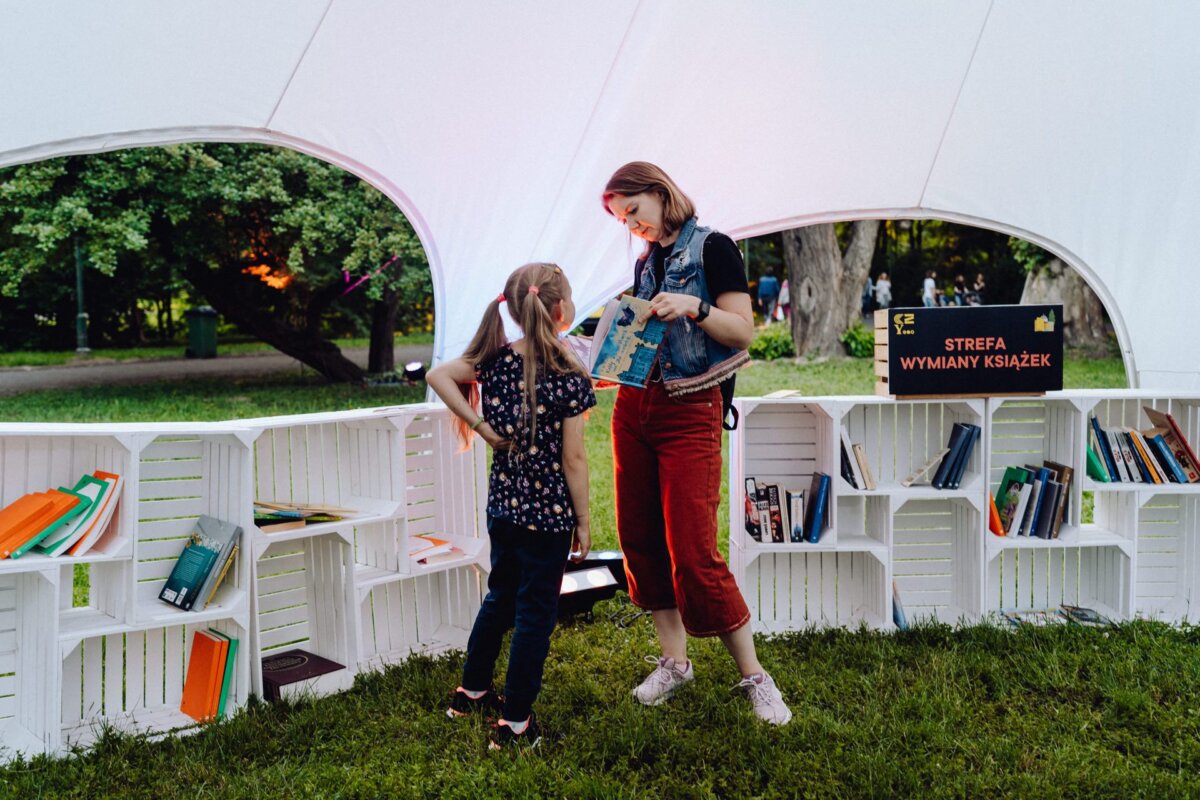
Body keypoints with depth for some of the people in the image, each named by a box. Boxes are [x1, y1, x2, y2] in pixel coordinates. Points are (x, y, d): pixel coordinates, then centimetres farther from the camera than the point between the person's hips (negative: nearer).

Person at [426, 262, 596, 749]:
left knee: (499, 598, 24)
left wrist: (481, 426, -3)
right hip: (549, 512, -6)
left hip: (503, 503, 6)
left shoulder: (498, 359, -3)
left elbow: (438, 375, -2)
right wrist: (583, 522, -4)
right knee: (535, 614, 6)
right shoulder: (570, 379, -17)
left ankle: (471, 692, 37)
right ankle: (514, 725, 13)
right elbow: (573, 459, -15)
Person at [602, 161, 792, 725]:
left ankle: (753, 675, 5)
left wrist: (694, 307, -24)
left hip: (689, 412, -7)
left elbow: (743, 332, -10)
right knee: (640, 540, 7)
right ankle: (674, 661, 21)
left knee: (693, 552, -10)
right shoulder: (646, 260, 15)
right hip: (634, 406, 7)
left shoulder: (712, 248, -5)